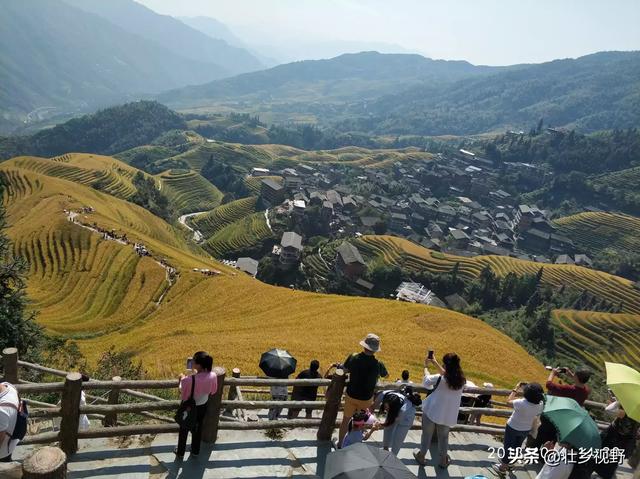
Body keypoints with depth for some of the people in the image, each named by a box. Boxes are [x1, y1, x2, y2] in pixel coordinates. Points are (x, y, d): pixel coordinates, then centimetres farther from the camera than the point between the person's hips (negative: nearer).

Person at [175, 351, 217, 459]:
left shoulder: (189, 380, -38)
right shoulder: (213, 376, -25)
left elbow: (183, 395, -19)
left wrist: (182, 379, -4)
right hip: (203, 406, 3)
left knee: (184, 430, 25)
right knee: (198, 429, 29)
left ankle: (180, 452, 48)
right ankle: (195, 451, 50)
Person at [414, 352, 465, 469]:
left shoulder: (440, 378, -24)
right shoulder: (461, 380, -10)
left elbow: (426, 381, -6)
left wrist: (426, 366, 8)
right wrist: (435, 363, 10)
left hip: (432, 411, -3)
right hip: (448, 415, 3)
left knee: (427, 435, 16)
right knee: (443, 437, 23)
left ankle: (421, 457, 33)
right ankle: (443, 461, 35)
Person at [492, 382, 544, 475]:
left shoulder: (521, 403, -37)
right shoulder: (541, 404, -23)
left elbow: (509, 401, -19)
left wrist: (516, 389, -8)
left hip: (513, 427, -5)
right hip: (526, 429, 5)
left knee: (508, 447, 15)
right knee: (517, 446, 26)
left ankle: (502, 468, 30)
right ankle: (509, 463, 47)